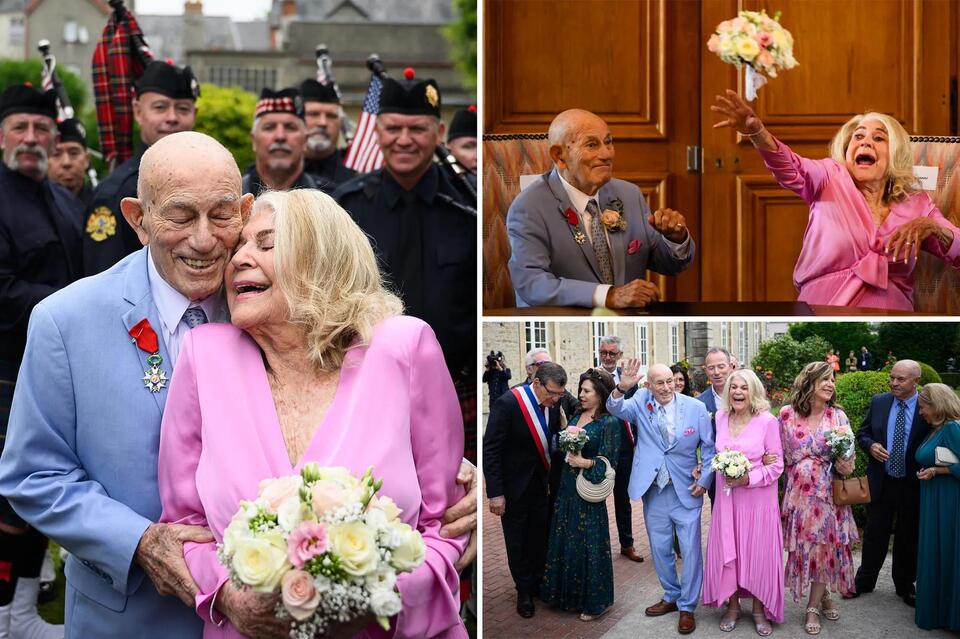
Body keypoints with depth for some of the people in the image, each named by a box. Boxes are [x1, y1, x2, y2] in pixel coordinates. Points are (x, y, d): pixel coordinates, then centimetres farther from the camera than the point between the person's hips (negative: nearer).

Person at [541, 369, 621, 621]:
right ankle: (569, 593, 29)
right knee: (566, 540, 14)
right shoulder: (576, 416, 9)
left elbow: (608, 462, -13)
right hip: (568, 487, 7)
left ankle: (595, 601, 16)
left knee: (589, 543, 2)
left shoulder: (609, 423, -12)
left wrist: (584, 463, -19)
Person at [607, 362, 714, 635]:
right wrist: (621, 388, -43)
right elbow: (616, 409, -23)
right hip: (654, 490, 2)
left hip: (687, 490, -2)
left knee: (690, 550, 2)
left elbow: (708, 447, -1)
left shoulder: (696, 407, -8)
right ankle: (671, 596, 34)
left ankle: (687, 606, 16)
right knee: (660, 549, 15)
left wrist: (704, 480, -7)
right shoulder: (641, 403, -5)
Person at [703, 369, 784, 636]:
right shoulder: (721, 417, 2)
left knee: (758, 553, 5)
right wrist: (724, 472, 1)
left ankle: (760, 609, 20)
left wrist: (747, 479, -18)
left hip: (757, 499, -3)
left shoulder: (767, 421, -11)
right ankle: (732, 606, 24)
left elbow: (776, 465, -8)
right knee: (727, 551, 8)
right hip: (726, 497, 4)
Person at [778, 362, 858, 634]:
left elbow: (849, 455, -2)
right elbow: (782, 453, 6)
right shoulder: (787, 414, -3)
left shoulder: (838, 416, -2)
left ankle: (814, 606, 18)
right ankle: (823, 596, 25)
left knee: (826, 544, 3)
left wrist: (845, 465, -22)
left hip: (828, 491, 0)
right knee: (804, 545, 4)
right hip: (799, 491, 0)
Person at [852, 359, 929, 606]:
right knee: (874, 533, 12)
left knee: (908, 537, 13)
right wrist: (870, 445, -11)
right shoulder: (878, 402, 0)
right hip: (881, 482, 2)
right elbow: (863, 433, 10)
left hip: (913, 484, -2)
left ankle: (905, 585, 29)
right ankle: (865, 580, 28)